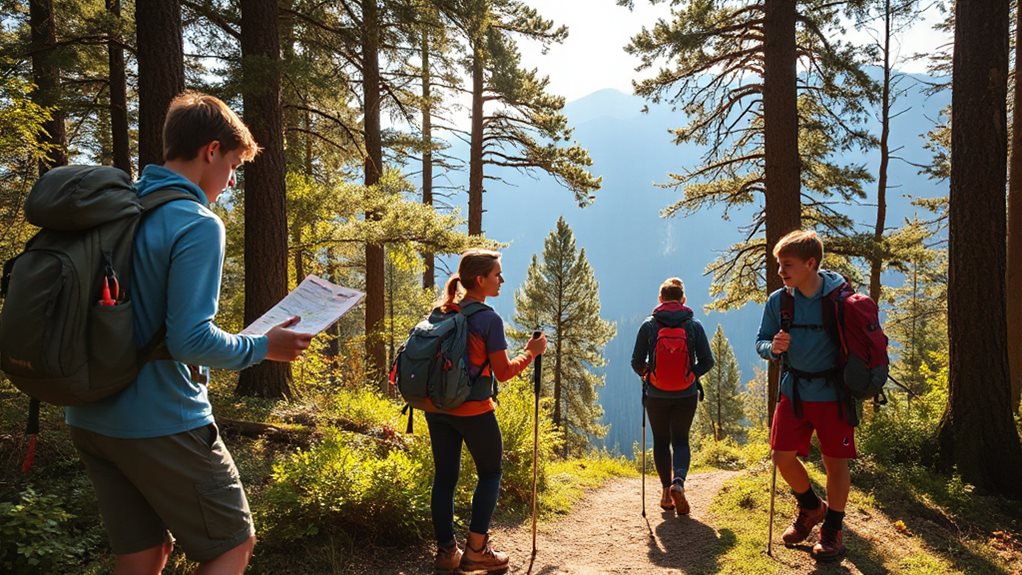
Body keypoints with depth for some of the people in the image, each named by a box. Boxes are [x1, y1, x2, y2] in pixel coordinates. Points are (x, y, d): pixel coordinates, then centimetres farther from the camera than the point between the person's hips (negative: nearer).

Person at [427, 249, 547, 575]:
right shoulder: (489, 319, -15)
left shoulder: (441, 313, 4)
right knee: (490, 473, 12)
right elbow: (503, 372, -13)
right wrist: (531, 352, 0)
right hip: (473, 411, -6)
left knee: (444, 476, 12)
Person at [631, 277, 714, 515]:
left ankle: (666, 491, 15)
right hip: (686, 395, 0)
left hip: (656, 395, 0)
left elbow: (636, 362, -3)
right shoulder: (694, 325, -3)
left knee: (661, 441, 15)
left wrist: (645, 375, 19)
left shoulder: (649, 325, -5)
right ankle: (678, 482, -12)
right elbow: (707, 361, -2)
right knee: (681, 440, 12)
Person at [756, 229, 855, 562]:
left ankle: (832, 530, 25)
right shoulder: (778, 301, -4)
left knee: (835, 462, 5)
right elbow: (761, 341, 5)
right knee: (782, 455, 0)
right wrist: (773, 347, -18)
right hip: (794, 391, 3)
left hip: (833, 393, -3)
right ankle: (811, 508, 29)